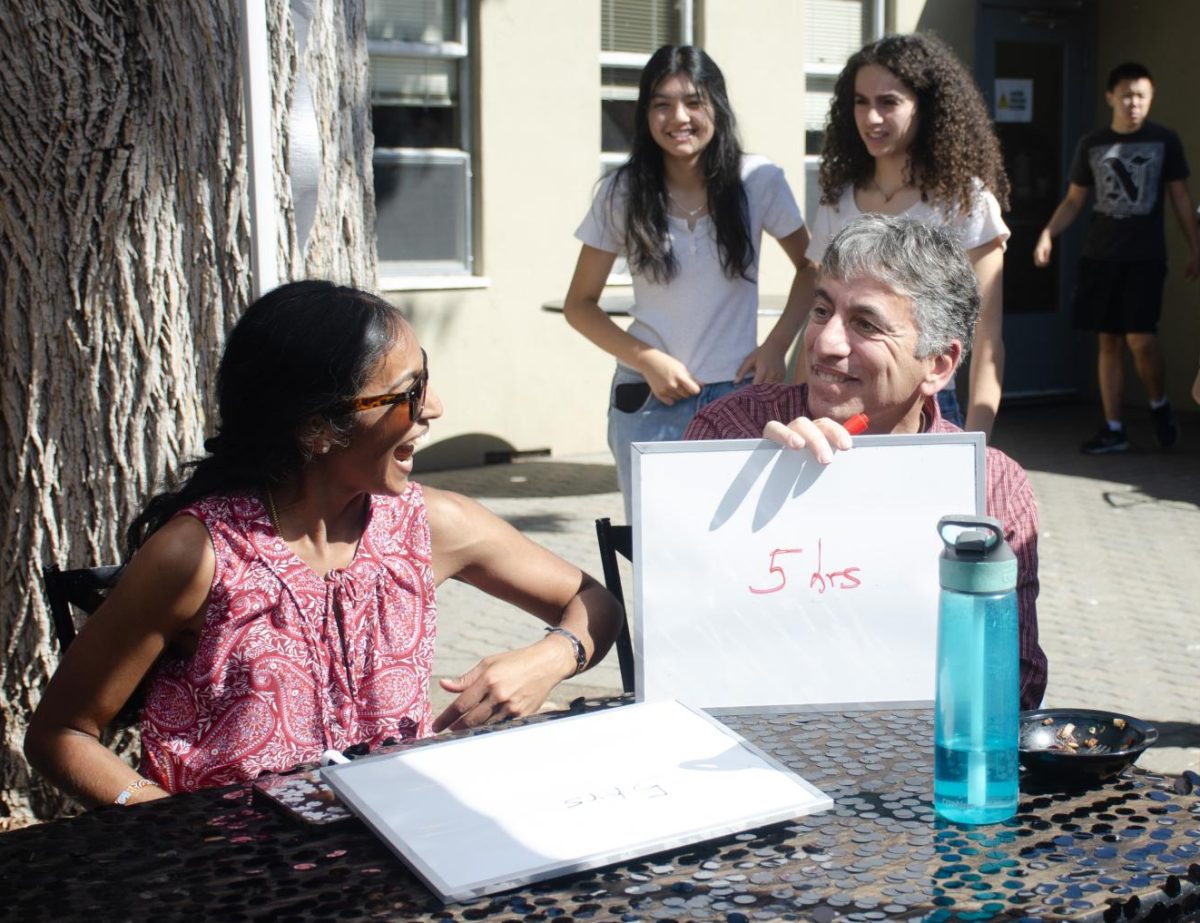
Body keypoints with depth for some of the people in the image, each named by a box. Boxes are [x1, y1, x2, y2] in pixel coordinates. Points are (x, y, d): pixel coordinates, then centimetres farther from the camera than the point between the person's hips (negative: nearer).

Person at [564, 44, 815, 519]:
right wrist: (647, 360, -9)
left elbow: (811, 267, 9)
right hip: (648, 399, 1)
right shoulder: (622, 194, -2)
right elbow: (580, 304, 4)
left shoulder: (759, 182, -4)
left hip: (738, 394, 0)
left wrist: (777, 345, -4)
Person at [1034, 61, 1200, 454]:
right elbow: (1074, 199, 11)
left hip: (1145, 257, -2)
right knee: (1108, 341, 4)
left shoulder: (1164, 140, 4)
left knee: (1140, 339, -12)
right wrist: (1048, 234, -5)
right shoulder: (1091, 144, 7)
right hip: (1100, 257, 2)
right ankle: (1113, 429, 11)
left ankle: (1159, 405, 15)